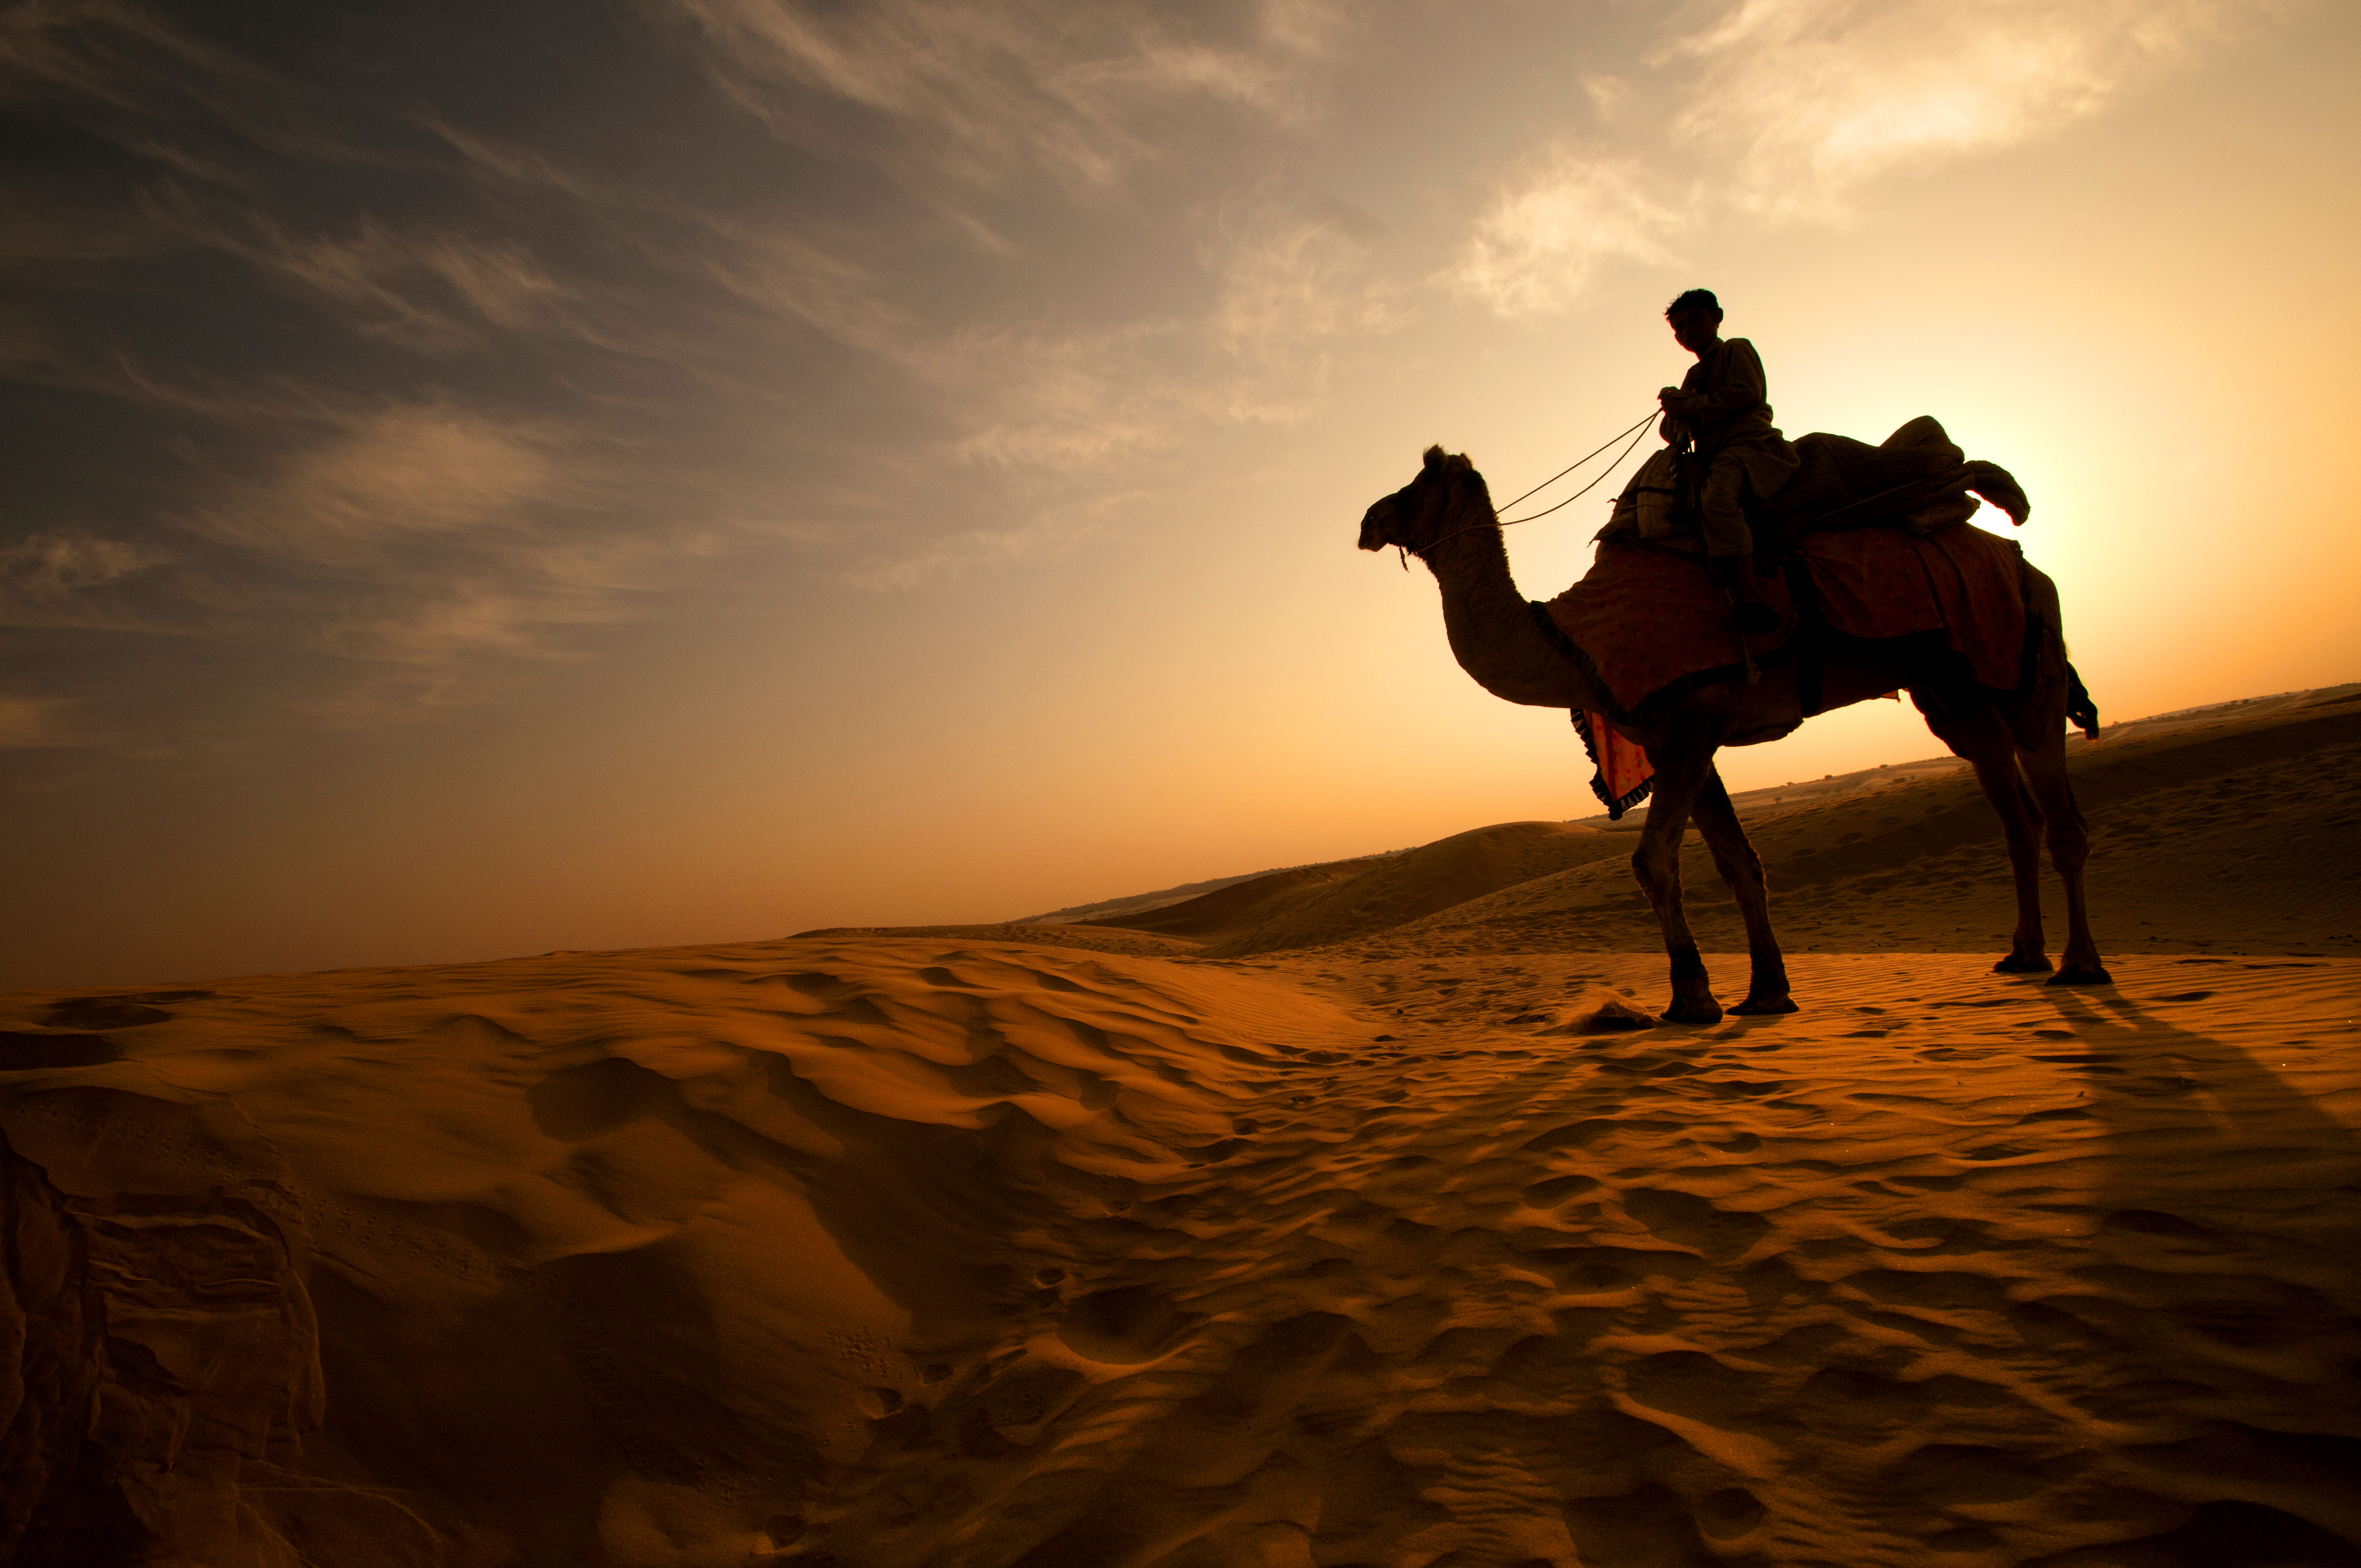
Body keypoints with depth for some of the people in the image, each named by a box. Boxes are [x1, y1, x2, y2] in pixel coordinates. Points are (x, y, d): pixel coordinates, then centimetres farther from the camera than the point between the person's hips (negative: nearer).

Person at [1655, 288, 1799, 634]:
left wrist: (1690, 406, -2)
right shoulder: (1694, 375, 34)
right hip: (1713, 459, 9)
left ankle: (1750, 601, -52)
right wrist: (1676, 414, -1)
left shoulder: (1736, 350, 15)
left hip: (1748, 443, -9)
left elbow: (1747, 393, -5)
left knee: (1719, 496, -38)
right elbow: (1669, 429, 24)